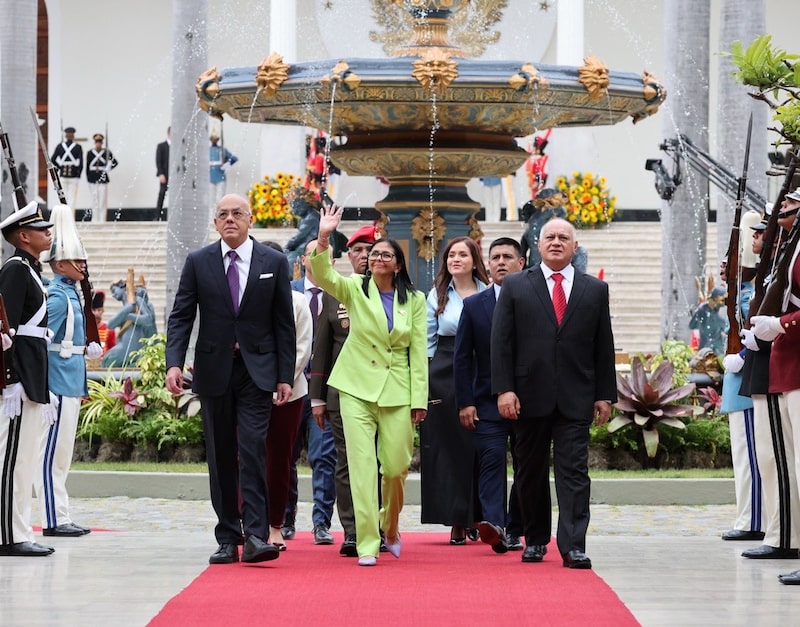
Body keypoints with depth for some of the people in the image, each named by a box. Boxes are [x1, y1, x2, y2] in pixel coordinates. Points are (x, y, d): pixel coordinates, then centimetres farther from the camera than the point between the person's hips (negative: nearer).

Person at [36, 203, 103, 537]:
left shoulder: (70, 293, 14)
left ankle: (61, 517, 17)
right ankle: (54, 519, -5)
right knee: (53, 451, -6)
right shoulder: (58, 296, -14)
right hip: (60, 382, -10)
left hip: (70, 383, 10)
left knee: (61, 452, 12)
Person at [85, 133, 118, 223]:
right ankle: (95, 219, 11)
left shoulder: (107, 152, -1)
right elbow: (87, 167, 5)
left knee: (103, 199, -3)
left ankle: (102, 219, 0)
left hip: (103, 178, -1)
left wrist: (107, 169, -5)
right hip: (93, 179, 1)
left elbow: (115, 162, 6)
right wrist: (88, 179, 3)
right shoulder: (90, 153, 2)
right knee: (94, 199, 5)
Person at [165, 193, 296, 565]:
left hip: (257, 370, -2)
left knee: (254, 449, -13)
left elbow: (284, 323, 4)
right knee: (221, 456, 5)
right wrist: (174, 363, -13)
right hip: (214, 370, 2)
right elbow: (181, 316, 2)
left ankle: (256, 536, -16)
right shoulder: (198, 262, 5)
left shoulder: (273, 262, 3)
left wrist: (285, 376, -1)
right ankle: (228, 539, 11)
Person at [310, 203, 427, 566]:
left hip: (398, 392, 1)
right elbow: (323, 277, -16)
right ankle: (367, 544, -5)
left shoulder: (414, 300, 6)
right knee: (362, 465, -8)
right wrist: (323, 239, -32)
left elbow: (418, 352, 5)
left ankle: (390, 527, 30)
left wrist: (419, 399, 0)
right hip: (358, 388, -1)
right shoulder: (354, 290, 3)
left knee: (396, 467, 2)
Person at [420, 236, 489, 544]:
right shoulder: (437, 296, 8)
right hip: (444, 378, 1)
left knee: (480, 447, 0)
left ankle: (479, 517, 10)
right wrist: (423, 379, 1)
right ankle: (457, 521, 4)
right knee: (450, 447, 0)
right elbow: (428, 341, 9)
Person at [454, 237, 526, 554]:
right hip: (488, 401, 0)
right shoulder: (474, 305, 6)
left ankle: (514, 531, 12)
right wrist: (465, 403, -3)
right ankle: (494, 525, -25)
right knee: (492, 460, -14)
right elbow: (462, 357, 5)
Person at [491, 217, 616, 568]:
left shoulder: (595, 290, 9)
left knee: (574, 471, -6)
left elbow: (604, 346, 9)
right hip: (529, 397, 0)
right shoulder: (515, 286, 6)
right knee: (531, 471, 8)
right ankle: (535, 540, 21)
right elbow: (501, 342, 1)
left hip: (575, 399, 0)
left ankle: (573, 546, -9)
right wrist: (504, 390, -8)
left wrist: (605, 395, 4)